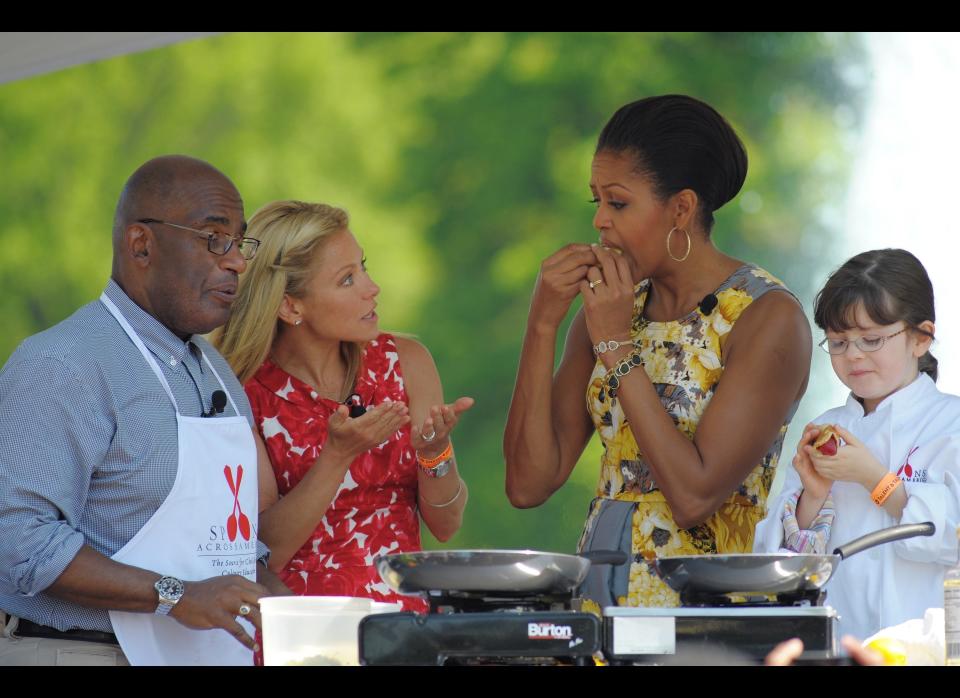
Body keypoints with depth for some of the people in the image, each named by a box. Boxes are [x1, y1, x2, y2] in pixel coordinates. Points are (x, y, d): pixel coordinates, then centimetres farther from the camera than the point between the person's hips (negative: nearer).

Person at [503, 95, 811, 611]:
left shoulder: (769, 317, -7)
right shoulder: (610, 305, 10)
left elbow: (694, 497, -16)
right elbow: (529, 483, 4)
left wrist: (617, 347, -12)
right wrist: (542, 325, -3)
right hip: (600, 595, 5)